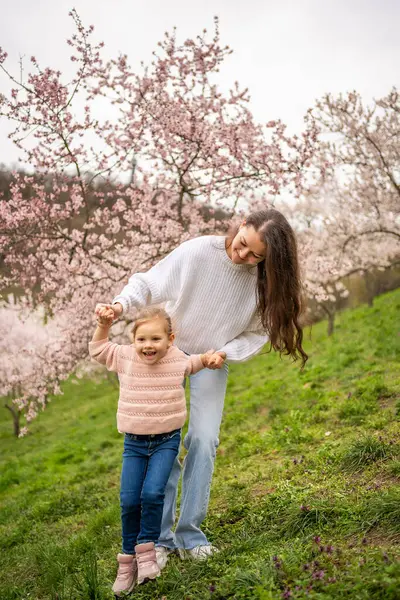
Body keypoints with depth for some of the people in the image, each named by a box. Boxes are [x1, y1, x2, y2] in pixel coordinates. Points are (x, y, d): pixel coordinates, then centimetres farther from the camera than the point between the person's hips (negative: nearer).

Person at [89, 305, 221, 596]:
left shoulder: (177, 360, -6)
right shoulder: (125, 358, -4)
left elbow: (196, 362, 17)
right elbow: (97, 349, 13)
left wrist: (209, 358, -3)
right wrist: (104, 325, 0)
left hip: (166, 441, -2)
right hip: (134, 443, 2)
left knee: (152, 493, -19)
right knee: (129, 501, -2)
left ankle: (146, 550, 3)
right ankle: (128, 560, 17)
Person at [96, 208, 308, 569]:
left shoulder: (264, 280, -16)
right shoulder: (198, 251, -23)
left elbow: (256, 333, -5)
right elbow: (149, 283, -15)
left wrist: (226, 353, -20)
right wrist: (122, 305, -32)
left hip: (214, 360, 1)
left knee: (204, 441, -9)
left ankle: (190, 534, 5)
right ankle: (159, 537, 5)